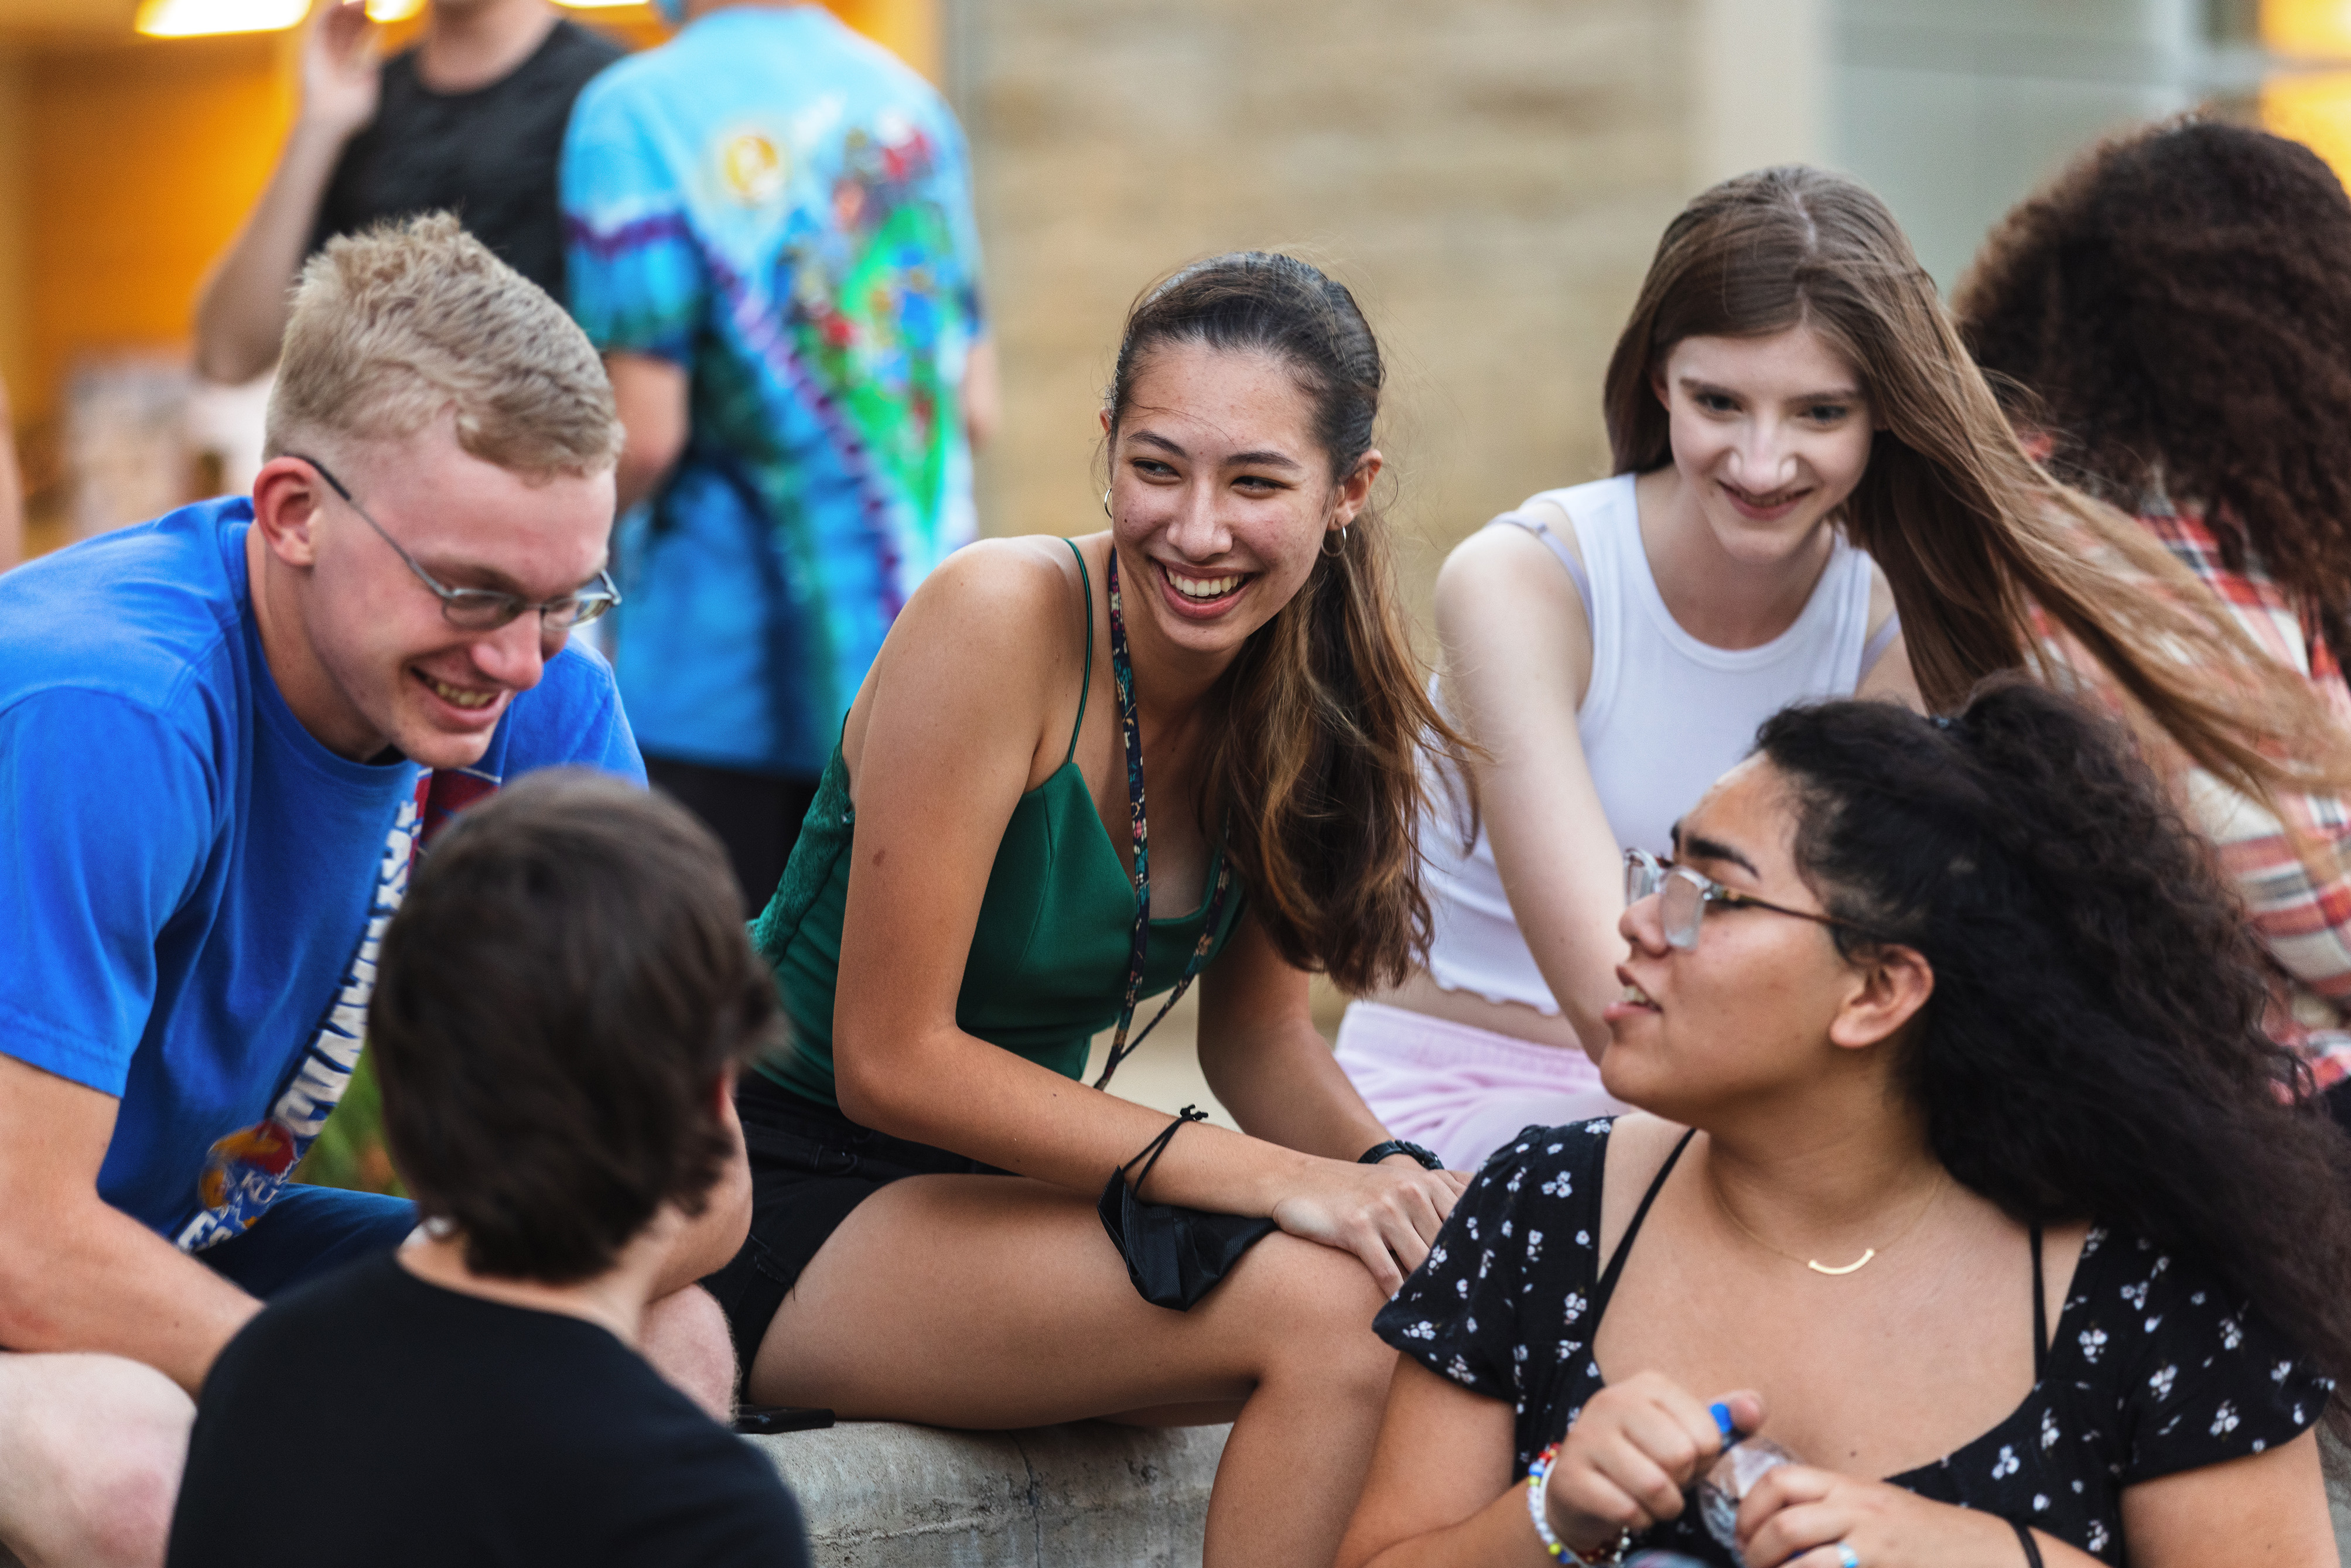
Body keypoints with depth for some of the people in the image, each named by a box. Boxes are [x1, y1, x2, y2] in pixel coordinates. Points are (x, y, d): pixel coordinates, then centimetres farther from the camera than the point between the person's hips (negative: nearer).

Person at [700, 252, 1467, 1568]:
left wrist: (1399, 1180, -14)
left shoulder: (1302, 690, -2)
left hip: (999, 1183, 6)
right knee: (1321, 1301, -24)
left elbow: (1257, 1034, 8)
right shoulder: (1002, 621, -22)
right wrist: (1265, 1179, -26)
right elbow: (892, 1060, -21)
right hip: (789, 1200, -6)